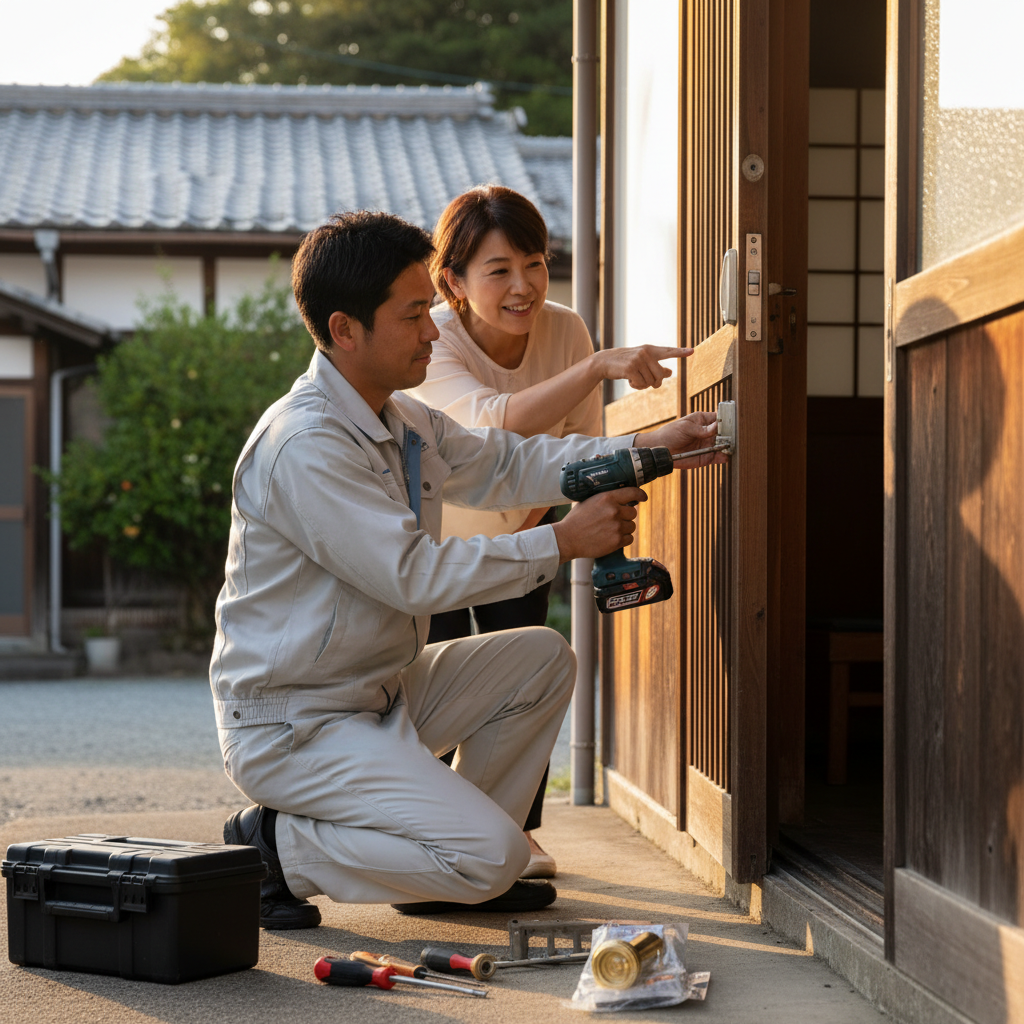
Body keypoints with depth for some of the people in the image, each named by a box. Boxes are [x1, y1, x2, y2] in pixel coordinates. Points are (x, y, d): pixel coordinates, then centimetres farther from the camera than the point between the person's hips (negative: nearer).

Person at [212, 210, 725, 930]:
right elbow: (416, 574, -27)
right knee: (492, 855, -18)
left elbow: (503, 465, 18)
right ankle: (277, 849, -3)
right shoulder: (304, 447, -24)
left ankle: (456, 871, 13)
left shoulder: (402, 421, 9)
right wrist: (561, 543, -21)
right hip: (292, 728, -10)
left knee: (542, 660, 8)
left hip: (383, 692, 10)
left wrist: (644, 449, 7)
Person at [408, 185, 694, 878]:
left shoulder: (563, 331, -22)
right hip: (430, 533, -3)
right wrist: (597, 366, -64)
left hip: (522, 531, 3)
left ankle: (520, 829, 14)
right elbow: (496, 422, -53)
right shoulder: (431, 344, -34)